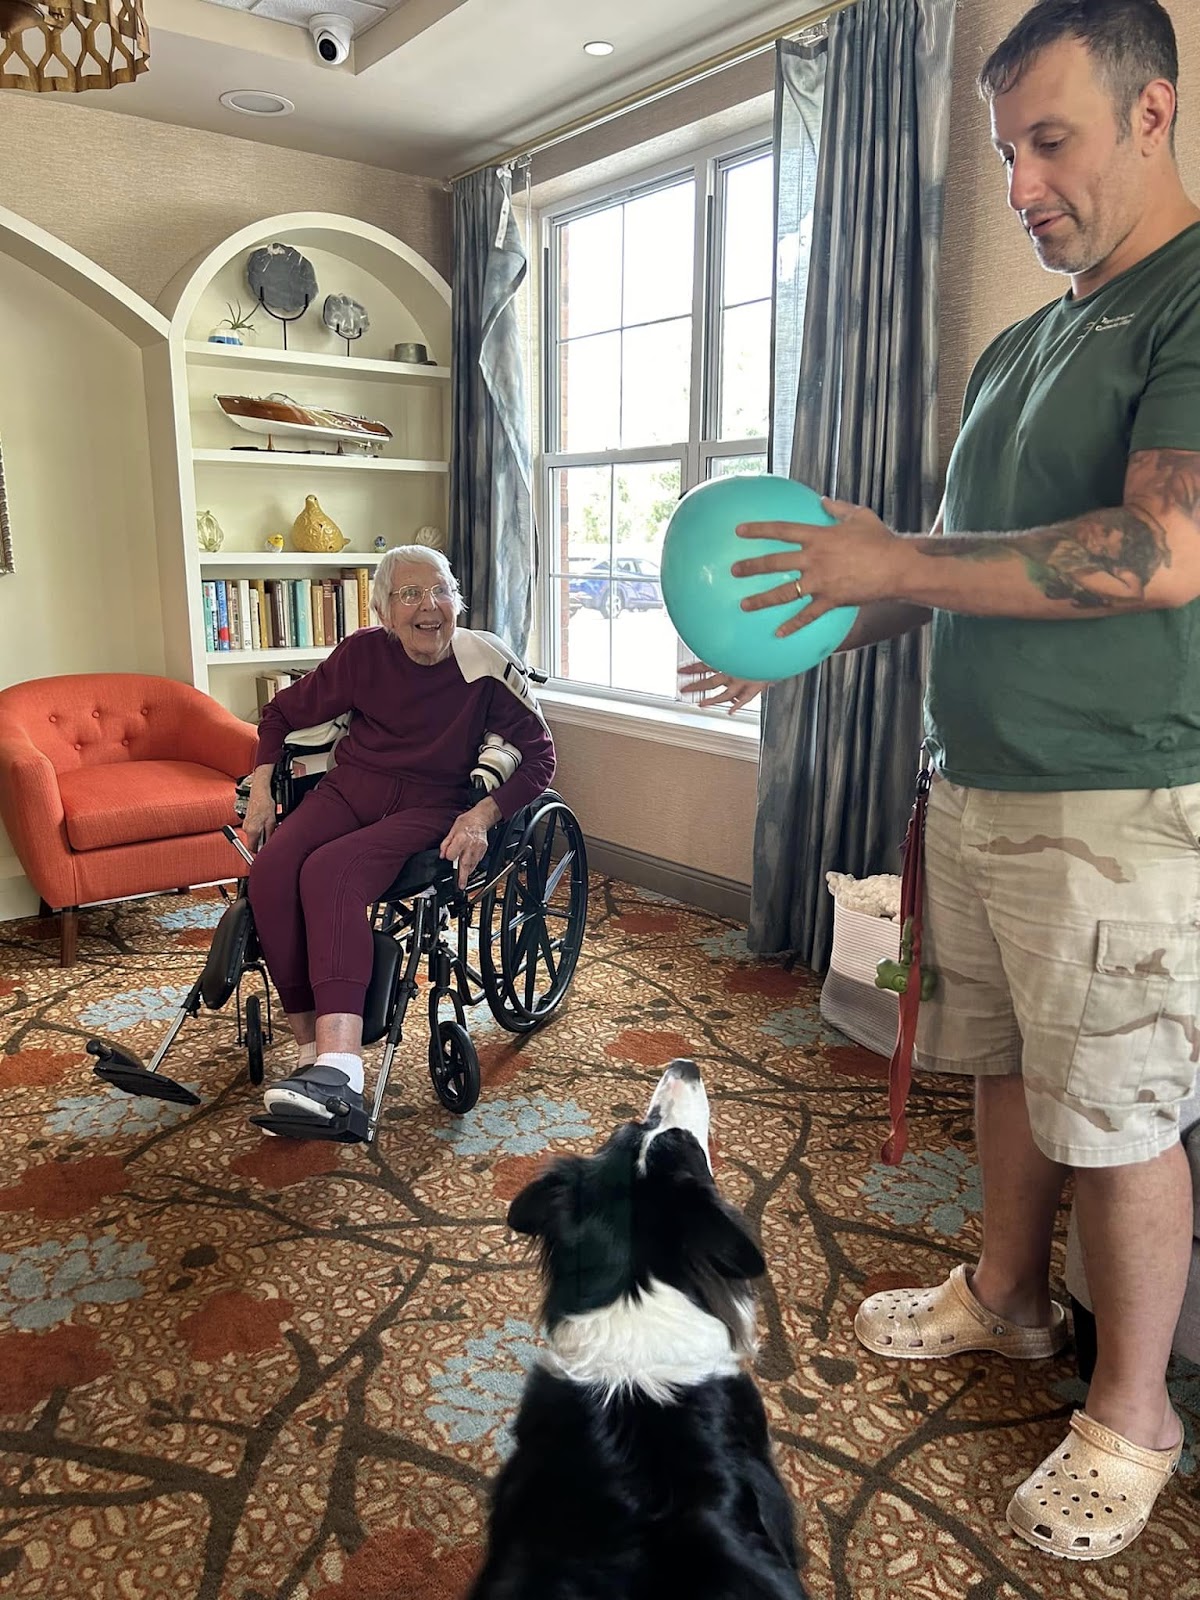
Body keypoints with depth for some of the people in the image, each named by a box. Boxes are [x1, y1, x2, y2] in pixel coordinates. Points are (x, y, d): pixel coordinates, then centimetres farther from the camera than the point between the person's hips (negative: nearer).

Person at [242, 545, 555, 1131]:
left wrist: (482, 815, -19)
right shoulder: (364, 652, 1)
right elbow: (283, 713, 15)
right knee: (271, 870, -28)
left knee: (330, 871, -35)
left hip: (429, 805, -4)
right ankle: (312, 1045, -25)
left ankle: (339, 1065, -48)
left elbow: (539, 756, -3)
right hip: (350, 784, 4)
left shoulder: (485, 664, -6)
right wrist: (261, 786, 0)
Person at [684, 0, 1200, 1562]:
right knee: (1005, 1067, 18)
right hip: (976, 789, 8)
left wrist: (891, 560, -18)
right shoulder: (1016, 351, 17)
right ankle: (1008, 1294, 39)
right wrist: (803, 642, 9)